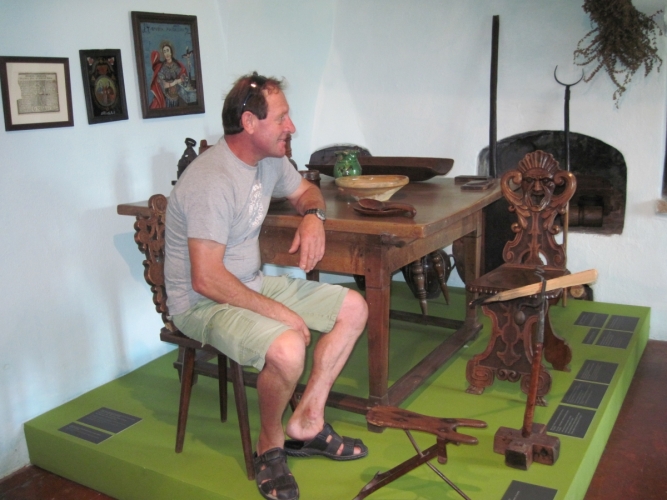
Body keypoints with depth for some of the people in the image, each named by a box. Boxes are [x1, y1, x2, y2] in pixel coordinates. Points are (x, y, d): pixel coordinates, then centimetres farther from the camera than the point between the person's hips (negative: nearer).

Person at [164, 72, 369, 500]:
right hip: (204, 303, -9)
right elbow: (206, 279, -29)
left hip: (253, 285, 9)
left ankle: (307, 422, 5)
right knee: (288, 348, -35)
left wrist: (313, 215, -4)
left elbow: (305, 190, 22)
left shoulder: (270, 159, 1)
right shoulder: (212, 181, -26)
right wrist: (280, 312, -24)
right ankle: (270, 443, -4)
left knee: (353, 308, 2)